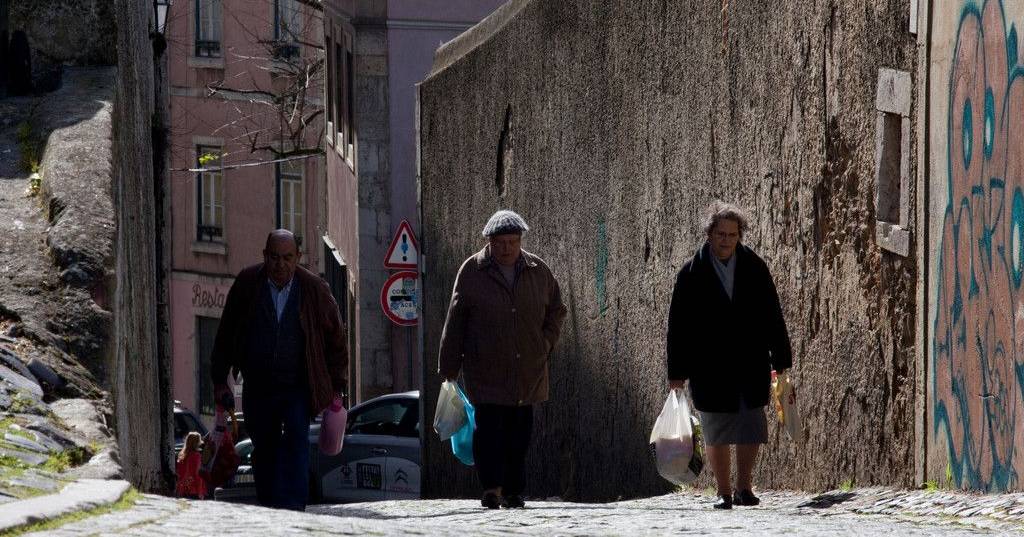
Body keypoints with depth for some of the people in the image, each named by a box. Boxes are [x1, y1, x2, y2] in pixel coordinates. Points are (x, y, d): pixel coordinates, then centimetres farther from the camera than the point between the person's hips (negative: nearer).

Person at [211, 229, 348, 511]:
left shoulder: (314, 289, -3)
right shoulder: (247, 284, -1)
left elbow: (335, 339, 6)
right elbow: (225, 335, 8)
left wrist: (336, 387, 4)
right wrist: (220, 381, 7)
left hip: (298, 385, -2)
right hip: (257, 387, 2)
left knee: (297, 440, -19)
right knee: (264, 449, 6)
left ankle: (293, 506, -27)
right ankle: (268, 509, 16)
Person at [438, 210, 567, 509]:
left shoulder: (538, 271, 6)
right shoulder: (472, 271, -1)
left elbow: (556, 310, 20)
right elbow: (455, 321, 2)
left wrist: (546, 342, 4)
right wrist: (448, 367, 0)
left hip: (528, 371, 3)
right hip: (485, 369, -3)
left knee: (519, 431, 5)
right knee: (488, 426, -12)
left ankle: (513, 492, 11)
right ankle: (491, 489, -12)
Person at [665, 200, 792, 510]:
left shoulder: (754, 268, 4)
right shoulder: (692, 273, -1)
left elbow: (772, 316, 8)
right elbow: (678, 325, 0)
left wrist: (780, 360, 5)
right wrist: (678, 372, -4)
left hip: (751, 366, 1)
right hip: (710, 368, -1)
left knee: (751, 429, -3)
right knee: (716, 433, 3)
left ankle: (743, 488, 8)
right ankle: (724, 493, 10)